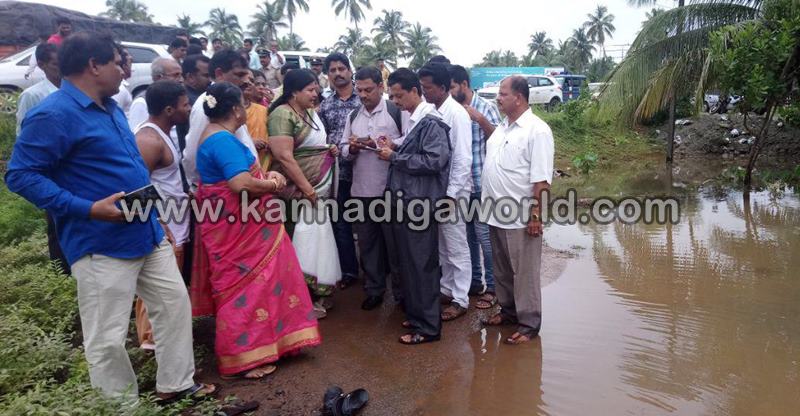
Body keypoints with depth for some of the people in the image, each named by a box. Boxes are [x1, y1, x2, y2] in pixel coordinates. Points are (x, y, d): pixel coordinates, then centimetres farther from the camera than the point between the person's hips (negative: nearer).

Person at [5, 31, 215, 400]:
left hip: (147, 233, 9)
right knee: (108, 339, 1)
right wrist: (88, 209, -25)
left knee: (175, 303, 16)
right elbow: (20, 175, -18)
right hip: (102, 245, -9)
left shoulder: (109, 106, 14)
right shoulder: (54, 114, -15)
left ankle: (177, 384, 31)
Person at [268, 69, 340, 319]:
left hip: (319, 189, 8)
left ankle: (313, 294, 25)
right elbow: (284, 157, -21)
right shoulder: (282, 114, -14)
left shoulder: (310, 113, 13)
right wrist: (308, 190, -20)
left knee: (317, 240, 12)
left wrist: (330, 150, 5)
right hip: (299, 193, -8)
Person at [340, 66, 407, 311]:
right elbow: (343, 149, 15)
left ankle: (401, 291, 20)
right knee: (367, 242, 12)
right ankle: (374, 290, 26)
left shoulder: (397, 111, -4)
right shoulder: (353, 116, 14)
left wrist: (379, 142, -18)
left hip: (392, 189, -5)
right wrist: (352, 148, -8)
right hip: (362, 190, 5)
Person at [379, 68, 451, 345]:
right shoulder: (413, 121, 15)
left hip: (419, 204, -9)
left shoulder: (431, 123, -13)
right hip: (406, 201, 9)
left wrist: (395, 157, -15)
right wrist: (394, 149, 4)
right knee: (408, 262, 15)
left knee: (420, 265, -1)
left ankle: (428, 327, 10)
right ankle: (416, 314, 29)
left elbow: (434, 161, -22)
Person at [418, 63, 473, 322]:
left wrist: (451, 194, -19)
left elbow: (463, 159, -18)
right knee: (441, 245, 18)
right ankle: (446, 288, 33)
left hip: (452, 191, -7)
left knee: (456, 247, 4)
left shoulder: (457, 114, -16)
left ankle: (460, 300, 16)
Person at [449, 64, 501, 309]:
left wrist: (480, 119, -20)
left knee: (484, 236, -1)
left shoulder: (485, 107, -5)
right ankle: (475, 281, 28)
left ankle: (491, 287, 10)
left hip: (481, 184, -6)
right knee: (466, 235, 14)